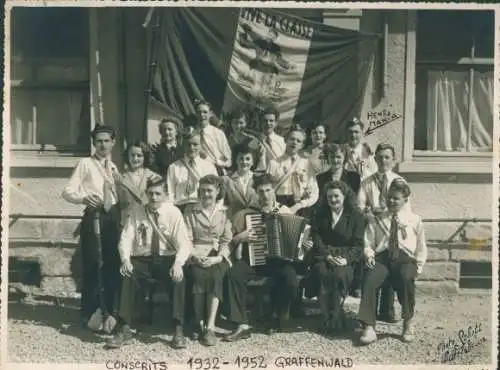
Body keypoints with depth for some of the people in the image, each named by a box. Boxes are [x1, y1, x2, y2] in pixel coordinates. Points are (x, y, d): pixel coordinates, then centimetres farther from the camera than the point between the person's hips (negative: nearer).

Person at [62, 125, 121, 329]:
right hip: (94, 217, -5)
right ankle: (90, 313, 11)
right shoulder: (85, 163, 1)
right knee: (92, 265, -3)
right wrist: (85, 197, -25)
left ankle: (110, 310, 24)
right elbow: (68, 191, -7)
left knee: (113, 265, 10)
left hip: (114, 217, 5)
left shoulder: (115, 167, 17)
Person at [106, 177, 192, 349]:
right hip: (142, 259, 1)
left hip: (167, 260, -1)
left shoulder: (173, 213, 0)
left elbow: (184, 243, -8)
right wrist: (125, 259, -21)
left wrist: (178, 263, -27)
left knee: (179, 278, -32)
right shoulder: (137, 213, 6)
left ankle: (179, 331, -23)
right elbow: (126, 239, 0)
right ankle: (124, 330, -24)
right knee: (127, 276, -29)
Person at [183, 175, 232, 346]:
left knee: (215, 276, -31)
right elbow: (187, 239, 4)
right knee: (199, 276, -31)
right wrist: (195, 256, -13)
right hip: (197, 257, 0)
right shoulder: (190, 211, 10)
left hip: (218, 257, 0)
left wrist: (217, 258, -11)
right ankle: (201, 325, -23)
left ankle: (210, 327, -33)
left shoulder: (225, 212, 10)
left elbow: (227, 240, 5)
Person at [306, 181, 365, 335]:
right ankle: (328, 316, -25)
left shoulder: (356, 216, 6)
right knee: (322, 273, -32)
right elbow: (316, 239, 2)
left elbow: (358, 244, -1)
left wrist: (346, 259, -17)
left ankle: (334, 319, -22)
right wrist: (328, 256, -13)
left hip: (346, 260, -1)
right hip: (323, 257, 1)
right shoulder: (320, 215, 13)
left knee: (340, 274, -34)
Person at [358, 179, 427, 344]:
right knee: (370, 280, -33)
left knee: (406, 278, -37)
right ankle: (369, 328, -32)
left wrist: (418, 267, 4)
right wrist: (369, 255, -6)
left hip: (405, 258, -1)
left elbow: (421, 248, 18)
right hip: (382, 257, 1)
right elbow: (367, 244, 16)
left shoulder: (414, 220, 19)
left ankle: (408, 323, -18)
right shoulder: (377, 221, 21)